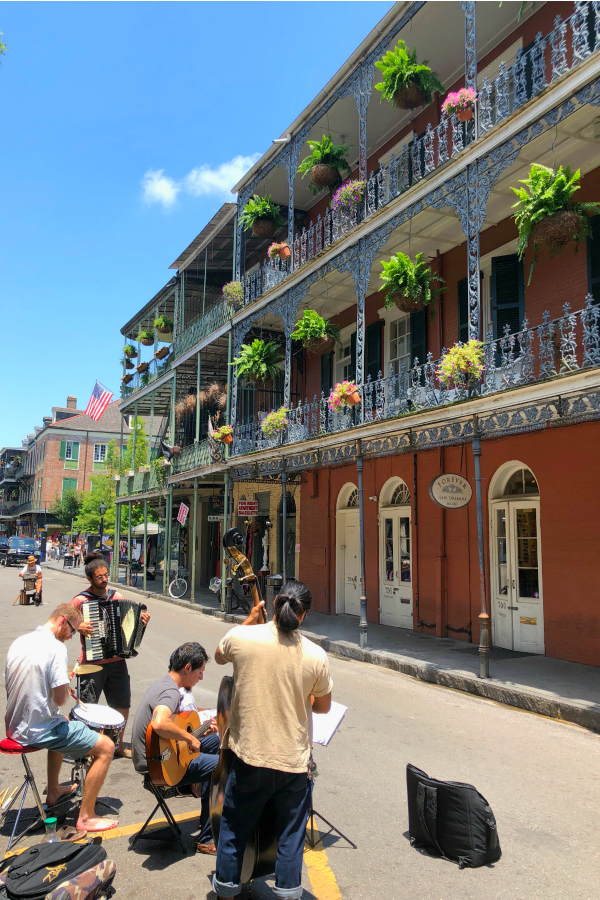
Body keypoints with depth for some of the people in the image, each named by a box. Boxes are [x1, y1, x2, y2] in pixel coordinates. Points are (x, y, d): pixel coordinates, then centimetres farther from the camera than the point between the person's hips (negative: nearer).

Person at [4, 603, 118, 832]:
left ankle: (53, 792, 47)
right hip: (40, 732, -9)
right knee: (106, 747, -3)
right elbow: (60, 698, -24)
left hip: (15, 728, 9)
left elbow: (12, 685, 15)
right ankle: (86, 817, 0)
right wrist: (67, 691, -1)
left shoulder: (19, 642, 5)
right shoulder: (55, 646, -21)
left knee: (61, 728, 39)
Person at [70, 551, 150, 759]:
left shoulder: (117, 597, 6)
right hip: (92, 663, -5)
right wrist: (78, 627, -21)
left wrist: (141, 620, -1)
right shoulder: (81, 600, -9)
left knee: (123, 705, 14)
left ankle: (119, 746, 32)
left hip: (117, 662, 5)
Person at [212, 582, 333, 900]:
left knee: (234, 828, 21)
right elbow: (323, 706, 1)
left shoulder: (241, 637, -15)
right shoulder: (315, 655, -14)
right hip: (294, 761, 0)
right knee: (291, 834, 18)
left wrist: (249, 620, 14)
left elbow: (219, 656, 10)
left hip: (248, 757, 1)